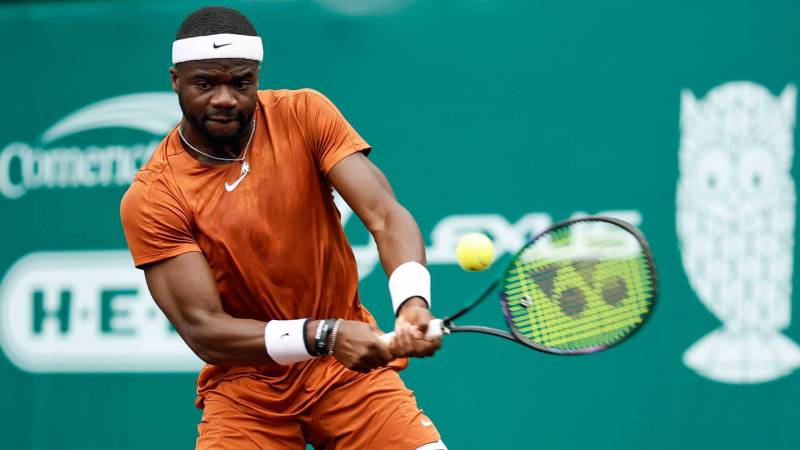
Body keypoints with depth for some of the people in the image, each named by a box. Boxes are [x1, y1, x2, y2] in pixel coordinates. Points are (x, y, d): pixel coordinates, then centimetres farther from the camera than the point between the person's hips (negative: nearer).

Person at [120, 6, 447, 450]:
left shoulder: (305, 114, -7)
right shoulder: (150, 198, -14)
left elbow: (385, 215, -16)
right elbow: (203, 330, -20)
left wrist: (412, 303, -37)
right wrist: (324, 335, -34)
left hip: (351, 366, 1)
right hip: (245, 390, -1)